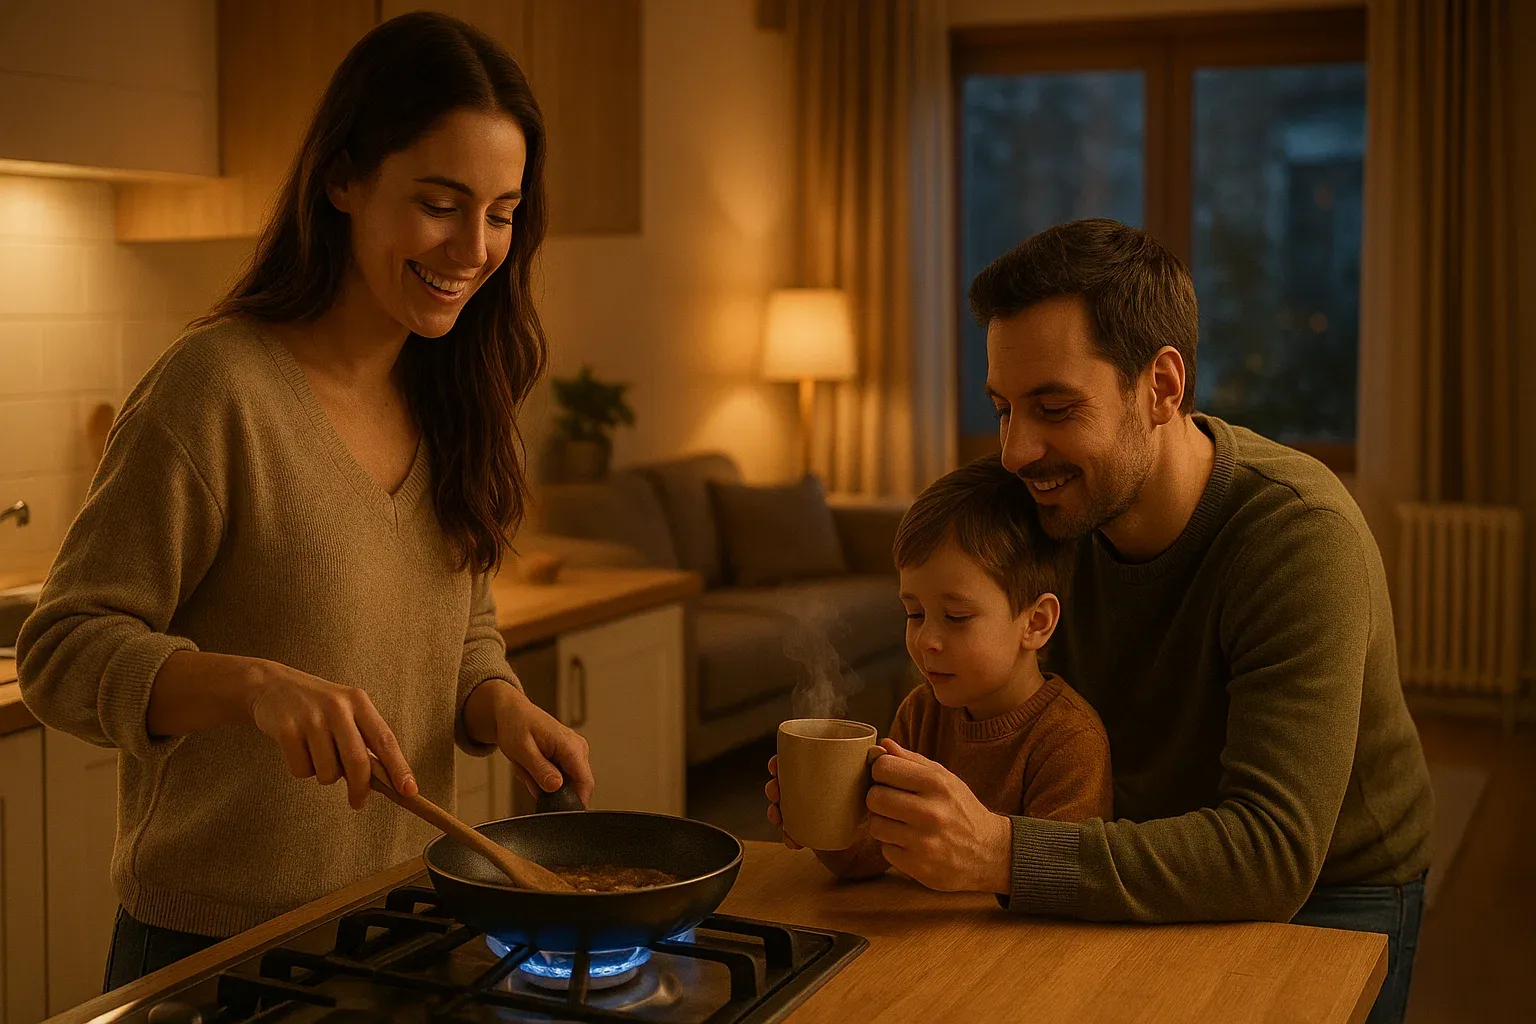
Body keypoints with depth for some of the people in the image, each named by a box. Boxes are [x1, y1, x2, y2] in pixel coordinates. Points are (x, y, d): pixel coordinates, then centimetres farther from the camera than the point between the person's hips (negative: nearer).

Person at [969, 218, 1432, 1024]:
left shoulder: (1302, 535, -28)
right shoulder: (1060, 515, -9)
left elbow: (1272, 854, -35)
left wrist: (1007, 853, -45)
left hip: (1327, 894, -3)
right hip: (1160, 880, 4)